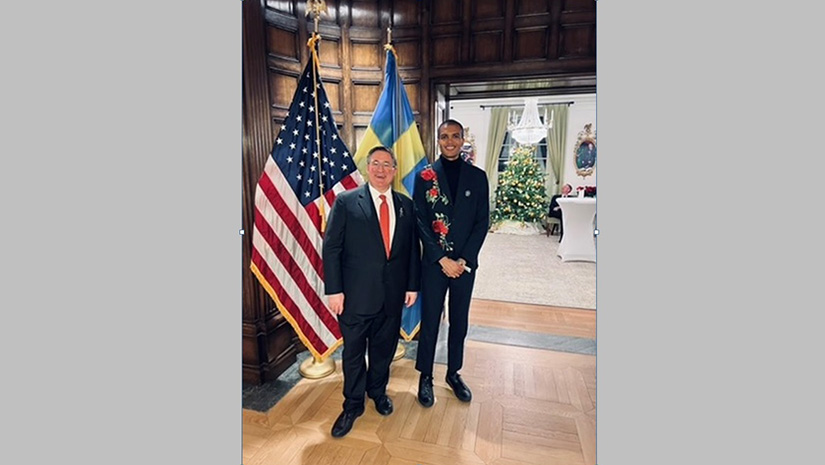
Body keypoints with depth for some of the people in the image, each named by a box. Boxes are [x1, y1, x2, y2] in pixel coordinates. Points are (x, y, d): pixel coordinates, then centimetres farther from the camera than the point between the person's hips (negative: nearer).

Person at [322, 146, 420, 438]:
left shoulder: (406, 205, 6)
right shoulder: (346, 202, -6)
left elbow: (412, 248, 8)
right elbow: (331, 248, -7)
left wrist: (412, 285, 5)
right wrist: (334, 290, -11)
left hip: (393, 294, 3)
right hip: (356, 294, -3)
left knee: (384, 348, 19)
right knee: (353, 351, 12)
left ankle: (378, 391, 45)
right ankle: (353, 404, 34)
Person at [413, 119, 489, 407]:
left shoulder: (477, 176, 3)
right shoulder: (425, 176, -2)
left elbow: (482, 222, 0)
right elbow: (420, 222, -5)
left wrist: (463, 259, -9)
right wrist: (443, 259, -12)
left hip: (465, 262, 2)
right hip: (434, 262, -2)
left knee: (459, 321, 15)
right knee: (429, 321, 8)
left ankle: (454, 373, 34)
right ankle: (425, 376, 27)